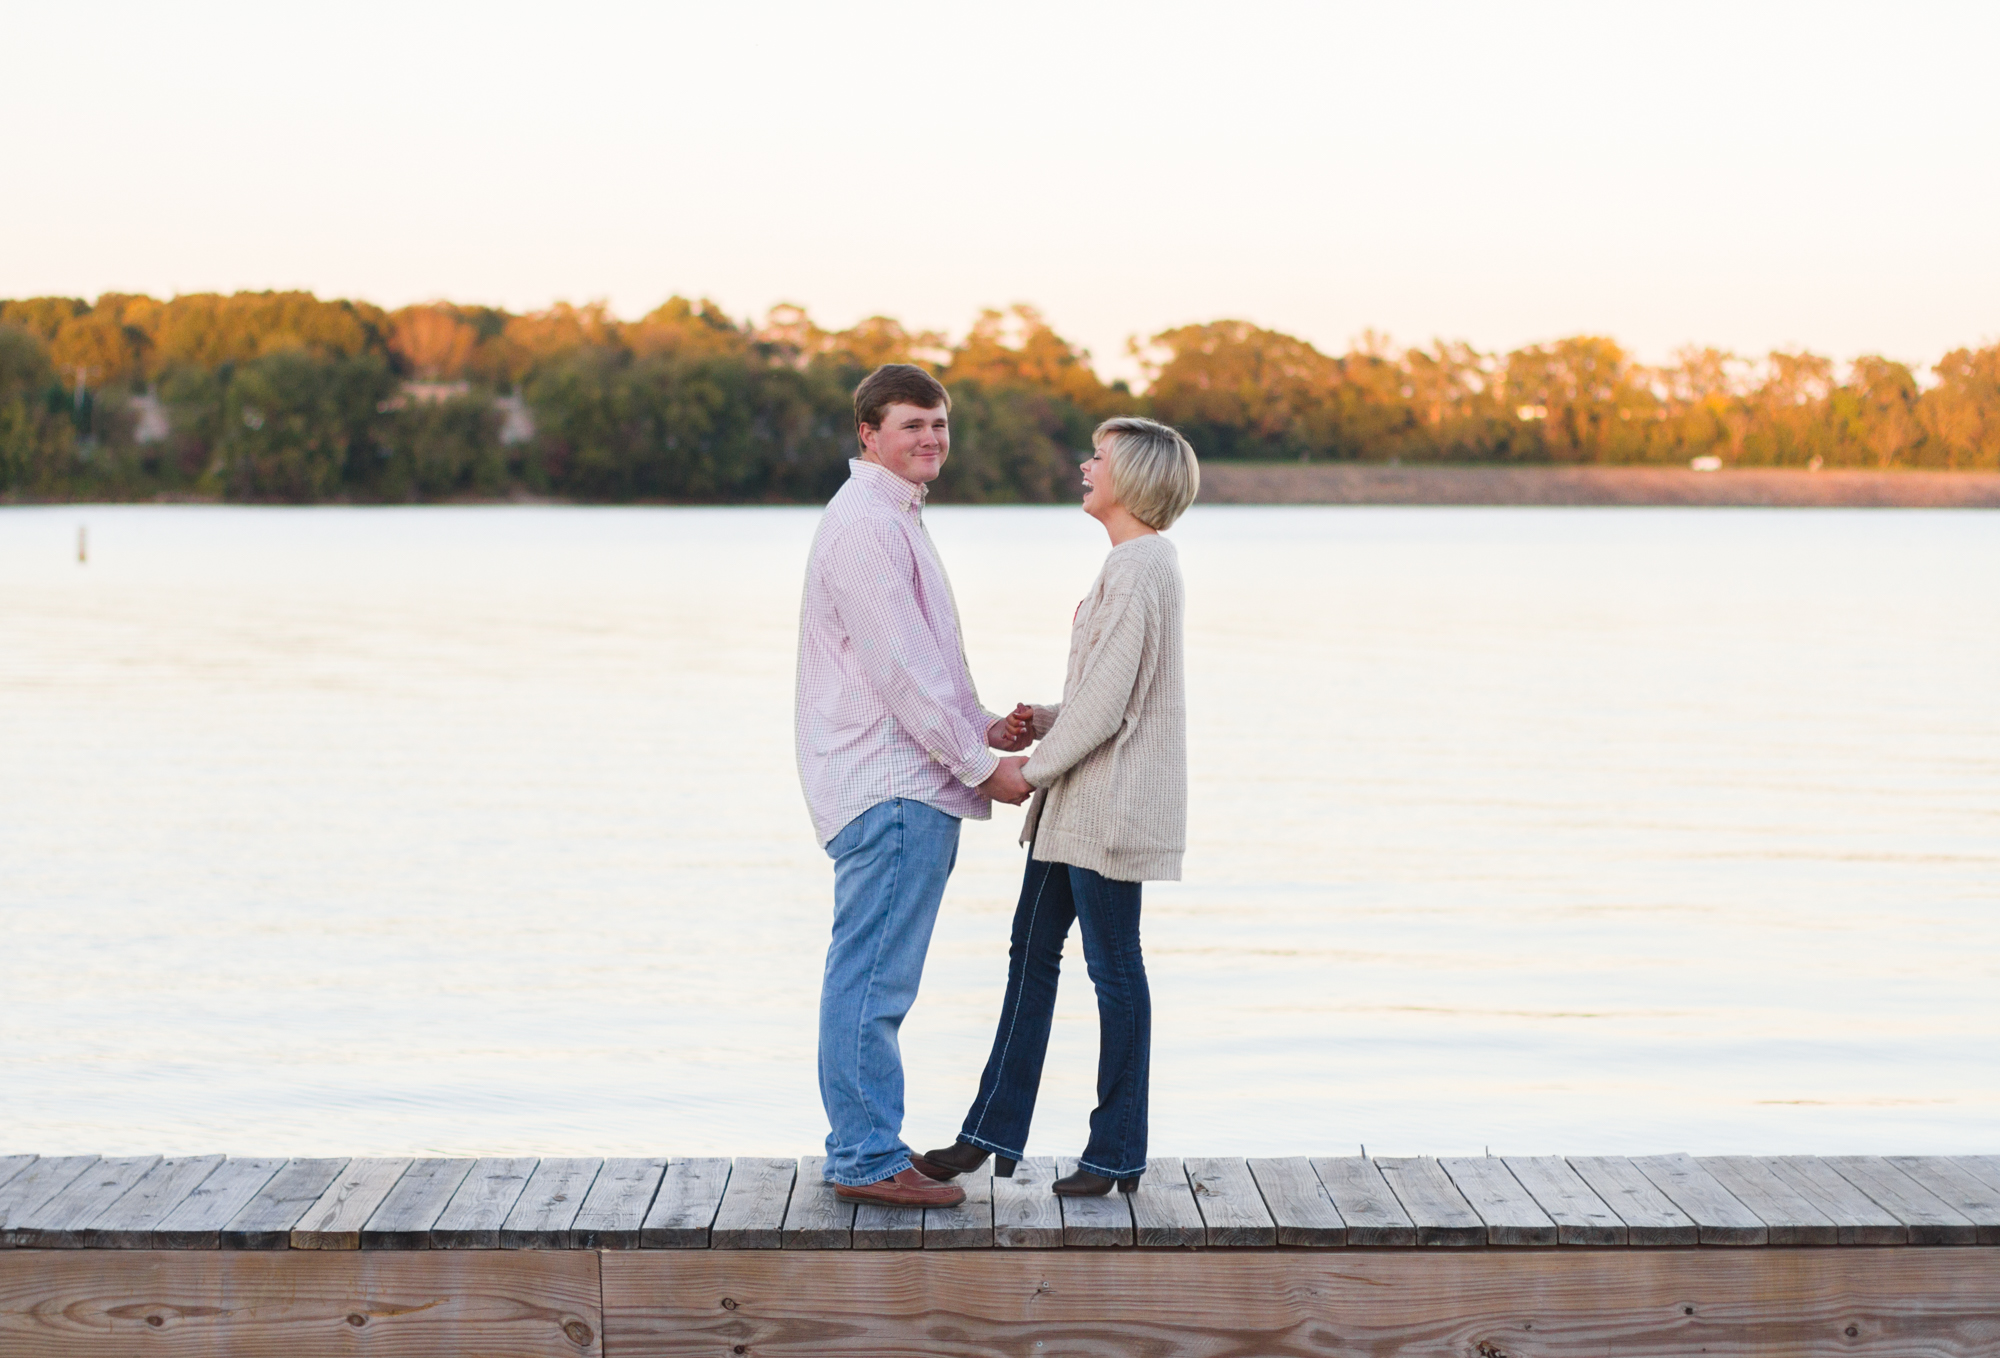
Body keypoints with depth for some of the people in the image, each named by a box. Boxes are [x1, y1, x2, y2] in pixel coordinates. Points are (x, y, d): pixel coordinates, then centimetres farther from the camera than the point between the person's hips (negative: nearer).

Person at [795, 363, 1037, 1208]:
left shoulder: (894, 520, 21)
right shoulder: (864, 526, -14)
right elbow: (901, 670, -18)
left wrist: (982, 727, 13)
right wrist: (983, 765, -13)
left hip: (908, 784, 11)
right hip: (890, 789, -11)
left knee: (870, 980, 13)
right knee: (873, 980, -7)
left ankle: (863, 1149, 19)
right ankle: (867, 1161, -5)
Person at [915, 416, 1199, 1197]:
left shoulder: (1137, 570, -19)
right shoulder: (1143, 562, 14)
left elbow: (1106, 702, -22)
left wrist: (1032, 769, -11)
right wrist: (1044, 720, 6)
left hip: (1111, 801, -10)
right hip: (1081, 801, 10)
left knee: (1113, 969, 0)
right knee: (1032, 949, 13)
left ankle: (1117, 1153, 10)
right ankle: (994, 1132, 20)